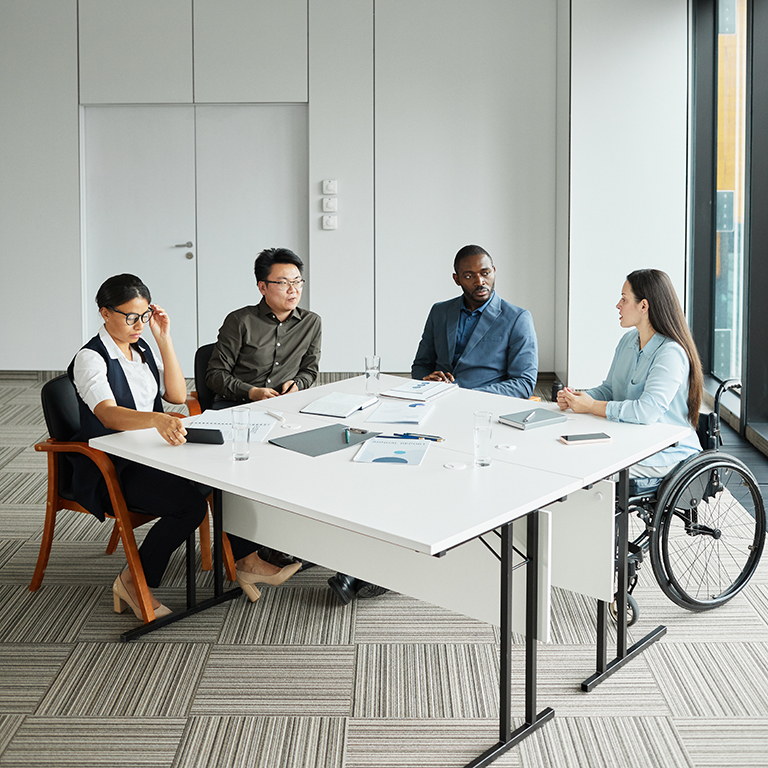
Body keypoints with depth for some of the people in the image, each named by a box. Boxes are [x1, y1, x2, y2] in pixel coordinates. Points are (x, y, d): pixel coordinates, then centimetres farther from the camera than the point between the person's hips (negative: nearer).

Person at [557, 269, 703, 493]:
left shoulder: (671, 354, -20)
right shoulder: (628, 341, 10)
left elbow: (647, 411, -31)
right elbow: (609, 389, 18)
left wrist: (591, 407, -23)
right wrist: (580, 398, -4)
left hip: (668, 453, -8)